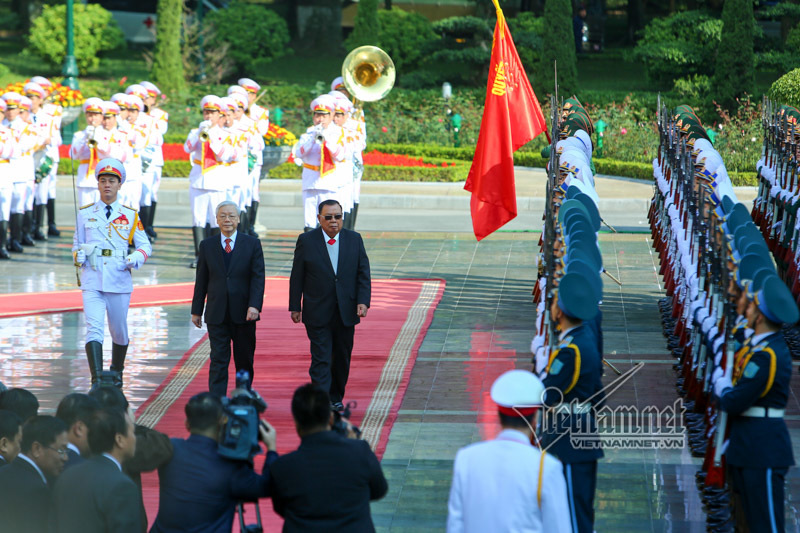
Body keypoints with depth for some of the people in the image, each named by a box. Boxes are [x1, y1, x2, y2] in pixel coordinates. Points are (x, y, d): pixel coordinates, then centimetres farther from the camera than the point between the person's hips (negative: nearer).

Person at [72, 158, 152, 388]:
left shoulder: (130, 216, 7)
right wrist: (79, 255, -9)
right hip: (92, 282, -1)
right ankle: (97, 379, -24)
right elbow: (76, 245, 14)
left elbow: (145, 245, 10)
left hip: (120, 281, 1)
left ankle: (117, 372, 34)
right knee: (94, 328, -17)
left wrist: (137, 257, -12)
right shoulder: (85, 214, 8)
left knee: (119, 332, 11)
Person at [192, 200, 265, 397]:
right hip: (217, 314, 0)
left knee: (245, 361, 8)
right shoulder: (207, 245, 7)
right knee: (218, 361, -4)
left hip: (243, 314, 0)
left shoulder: (252, 244, 2)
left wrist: (254, 305, -16)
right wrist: (196, 310, 8)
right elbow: (201, 280, 9)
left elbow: (258, 277, -3)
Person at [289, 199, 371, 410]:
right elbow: (297, 277, 2)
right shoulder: (306, 241, -1)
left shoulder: (354, 240, 5)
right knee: (320, 359, -9)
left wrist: (363, 302, -8)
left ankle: (336, 397, 29)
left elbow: (363, 274, 4)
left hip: (346, 312, 3)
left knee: (342, 359, 12)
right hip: (317, 313, -3)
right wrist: (295, 307, 0)